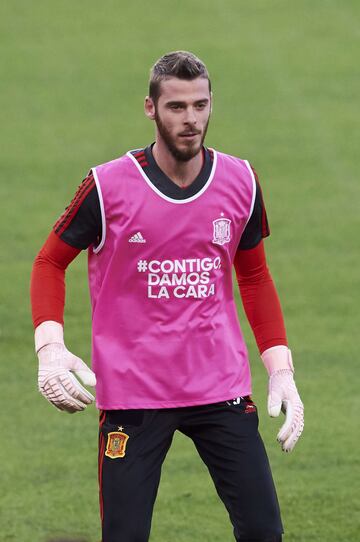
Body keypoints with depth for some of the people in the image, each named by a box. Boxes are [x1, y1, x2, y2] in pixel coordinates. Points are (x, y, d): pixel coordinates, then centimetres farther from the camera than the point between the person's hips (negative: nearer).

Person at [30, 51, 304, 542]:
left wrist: (280, 368, 8)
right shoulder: (109, 187, -8)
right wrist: (50, 346, -12)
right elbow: (50, 261, 4)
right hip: (131, 392, -3)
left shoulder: (240, 182, 2)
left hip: (223, 388, 3)